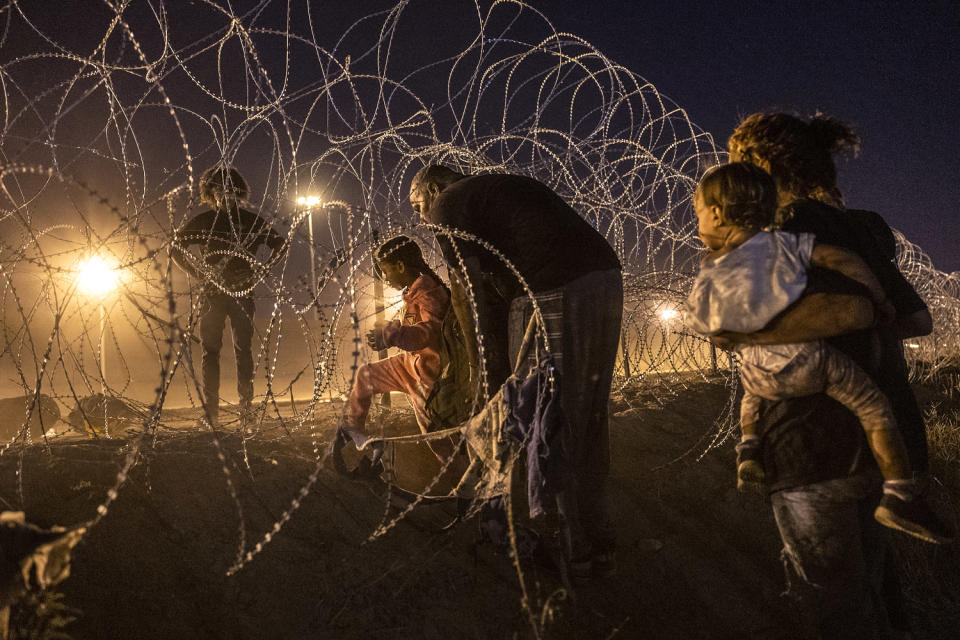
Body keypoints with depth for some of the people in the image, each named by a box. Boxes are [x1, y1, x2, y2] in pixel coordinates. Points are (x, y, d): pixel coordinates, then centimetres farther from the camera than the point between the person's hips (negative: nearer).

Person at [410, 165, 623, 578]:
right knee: (588, 419, 15)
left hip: (551, 295, -8)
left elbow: (478, 295, -1)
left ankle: (576, 551, 10)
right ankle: (598, 543, 26)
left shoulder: (449, 206, 8)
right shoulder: (505, 187, 32)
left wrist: (496, 382, 2)